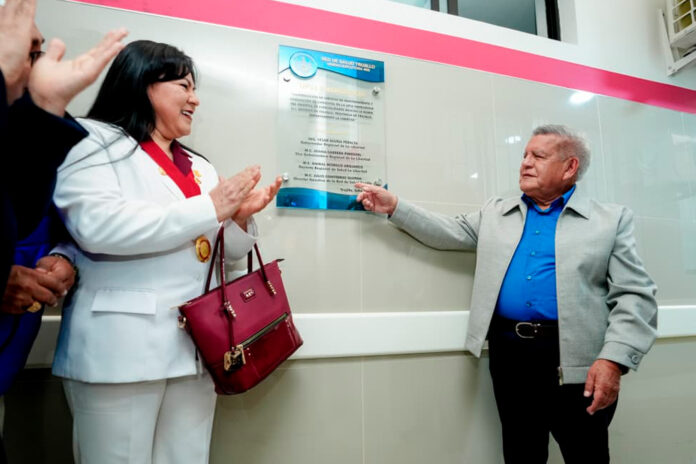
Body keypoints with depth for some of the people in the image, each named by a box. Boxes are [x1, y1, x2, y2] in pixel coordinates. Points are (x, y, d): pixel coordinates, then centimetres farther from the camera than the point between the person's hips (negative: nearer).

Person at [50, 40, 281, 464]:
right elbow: (96, 226, -19)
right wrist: (210, 208, -16)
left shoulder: (200, 166, 18)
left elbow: (228, 250, 20)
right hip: (122, 348, -5)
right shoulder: (94, 143, 0)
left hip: (196, 346, 6)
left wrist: (241, 215, -2)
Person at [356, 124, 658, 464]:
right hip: (509, 354, 3)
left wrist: (613, 360, -15)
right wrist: (394, 206, 0)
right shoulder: (496, 213, 13)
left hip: (575, 361, -2)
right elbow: (450, 233, 8)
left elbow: (634, 296, -3)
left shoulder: (611, 220, 3)